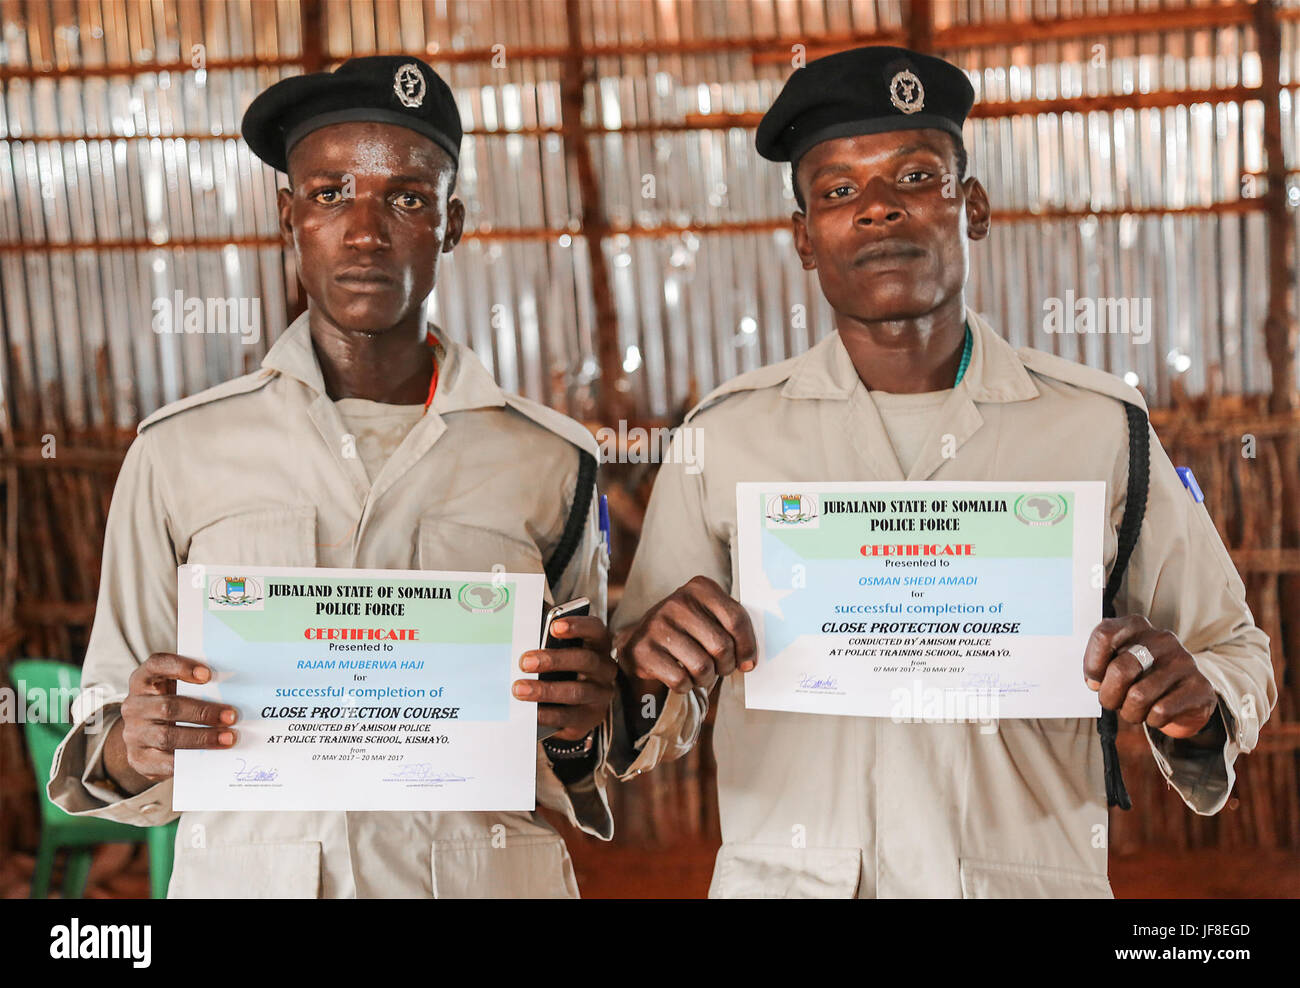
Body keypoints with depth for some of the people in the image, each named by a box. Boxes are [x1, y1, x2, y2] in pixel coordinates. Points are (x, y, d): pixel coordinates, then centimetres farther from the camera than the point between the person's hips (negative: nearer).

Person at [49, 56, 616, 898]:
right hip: (244, 875, 0)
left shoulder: (550, 462, 0)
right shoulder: (179, 451, -1)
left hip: (478, 876, 0)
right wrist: (131, 751, -17)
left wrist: (573, 733, -13)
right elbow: (107, 763, 3)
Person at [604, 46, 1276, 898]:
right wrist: (650, 675, -17)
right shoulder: (724, 435, 0)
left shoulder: (1102, 427, -1)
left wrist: (1193, 704, -14)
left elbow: (1237, 653, 8)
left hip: (1032, 873, 0)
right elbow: (655, 727, 5)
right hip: (788, 878, 1)